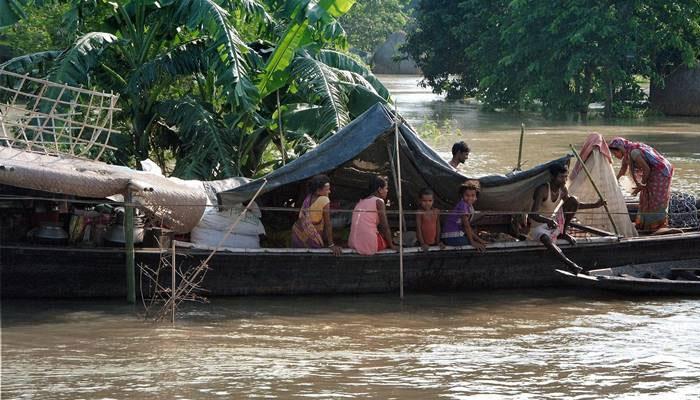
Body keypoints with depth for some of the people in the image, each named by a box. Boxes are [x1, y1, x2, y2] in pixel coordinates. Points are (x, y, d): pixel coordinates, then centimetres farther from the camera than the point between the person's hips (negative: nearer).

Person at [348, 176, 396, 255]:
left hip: (353, 244, 6)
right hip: (370, 245, -6)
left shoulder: (360, 202, 18)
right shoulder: (378, 201, -3)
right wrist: (391, 245, 6)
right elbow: (385, 227, -4)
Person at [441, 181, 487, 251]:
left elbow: (467, 227, 15)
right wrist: (472, 242, -16)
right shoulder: (463, 205, -17)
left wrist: (478, 238, 10)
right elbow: (466, 225, -17)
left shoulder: (470, 206, 11)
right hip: (452, 237, -10)